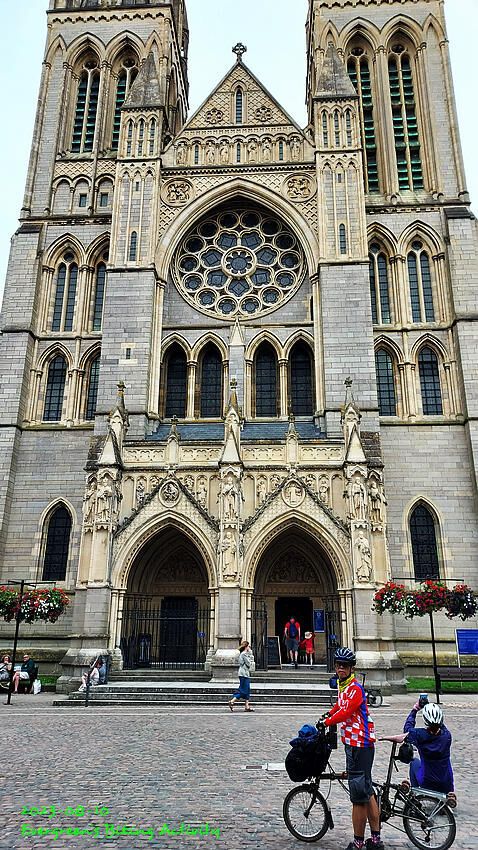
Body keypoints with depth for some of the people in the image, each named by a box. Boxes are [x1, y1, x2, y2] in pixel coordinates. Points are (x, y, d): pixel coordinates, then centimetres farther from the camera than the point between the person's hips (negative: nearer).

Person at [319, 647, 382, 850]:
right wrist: (328, 715, 25)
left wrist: (325, 723, -16)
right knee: (367, 791, 15)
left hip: (359, 746, -10)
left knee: (359, 796, -3)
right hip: (353, 743, 10)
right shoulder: (343, 685, 13)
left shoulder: (355, 688, -18)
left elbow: (345, 712, -26)